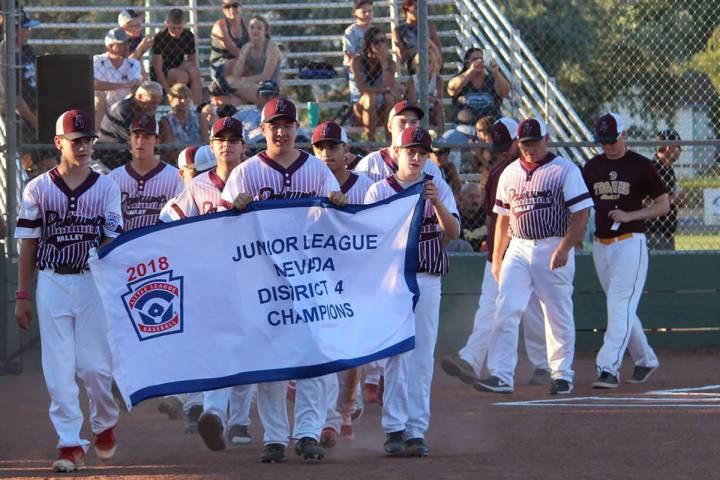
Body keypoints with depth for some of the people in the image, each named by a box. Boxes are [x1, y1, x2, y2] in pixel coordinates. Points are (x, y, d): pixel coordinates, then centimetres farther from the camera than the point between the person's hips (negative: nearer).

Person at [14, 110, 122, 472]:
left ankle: (104, 425, 25)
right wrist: (22, 296, 5)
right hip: (52, 283, 0)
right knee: (59, 367, -3)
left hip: (93, 283, 0)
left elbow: (113, 239, 2)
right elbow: (28, 245, 7)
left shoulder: (106, 188, 5)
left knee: (95, 364, -2)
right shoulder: (38, 189, 6)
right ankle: (70, 444, 0)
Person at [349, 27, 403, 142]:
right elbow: (363, 89, -21)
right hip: (360, 106, -2)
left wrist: (384, 64, -21)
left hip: (380, 110, 2)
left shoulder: (389, 63, -2)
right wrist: (386, 89, -22)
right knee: (370, 97, -35)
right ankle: (370, 139, -31)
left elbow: (390, 86, -18)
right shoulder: (357, 61, -11)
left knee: (390, 97, -29)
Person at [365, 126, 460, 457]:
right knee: (397, 355, -6)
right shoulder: (380, 191, 4)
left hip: (428, 281, 2)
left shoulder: (439, 189, 8)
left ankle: (416, 431, 4)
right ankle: (394, 429, -4)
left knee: (422, 359, 1)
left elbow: (453, 232, -4)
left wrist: (436, 202, -20)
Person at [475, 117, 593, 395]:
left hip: (553, 251, -4)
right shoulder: (510, 173, 12)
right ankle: (501, 375, -10)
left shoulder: (565, 171, -4)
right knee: (505, 312, -8)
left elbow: (581, 214, -9)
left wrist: (563, 249, -19)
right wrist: (496, 258, 14)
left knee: (559, 316, 3)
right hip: (517, 249, 4)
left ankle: (562, 375, 16)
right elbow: (503, 218, 18)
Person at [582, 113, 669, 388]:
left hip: (630, 243, -6)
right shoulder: (592, 167, 10)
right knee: (621, 309, 13)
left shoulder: (640, 166, -4)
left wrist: (629, 215, -15)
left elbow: (664, 205, -2)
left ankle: (608, 368, -22)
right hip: (600, 246, 6)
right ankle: (645, 360, 29)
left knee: (620, 306, -15)